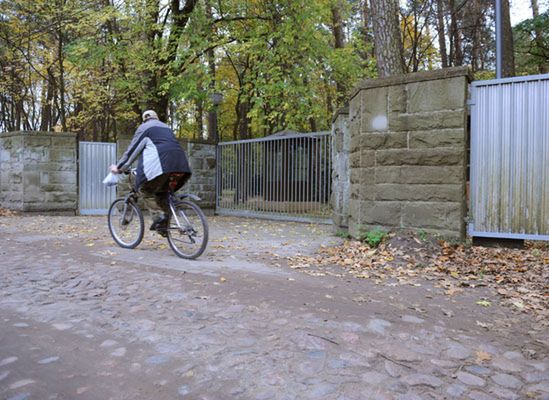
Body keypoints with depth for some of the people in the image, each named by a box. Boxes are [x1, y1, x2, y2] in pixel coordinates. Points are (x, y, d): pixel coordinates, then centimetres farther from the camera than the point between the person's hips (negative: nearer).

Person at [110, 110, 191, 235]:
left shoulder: (144, 127, 16)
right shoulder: (166, 127, 34)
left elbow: (132, 149, 14)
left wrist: (119, 167, 22)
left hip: (160, 162, -6)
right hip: (179, 162, 6)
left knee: (145, 189, 6)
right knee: (162, 191, 18)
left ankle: (158, 216, -12)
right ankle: (164, 224, 9)